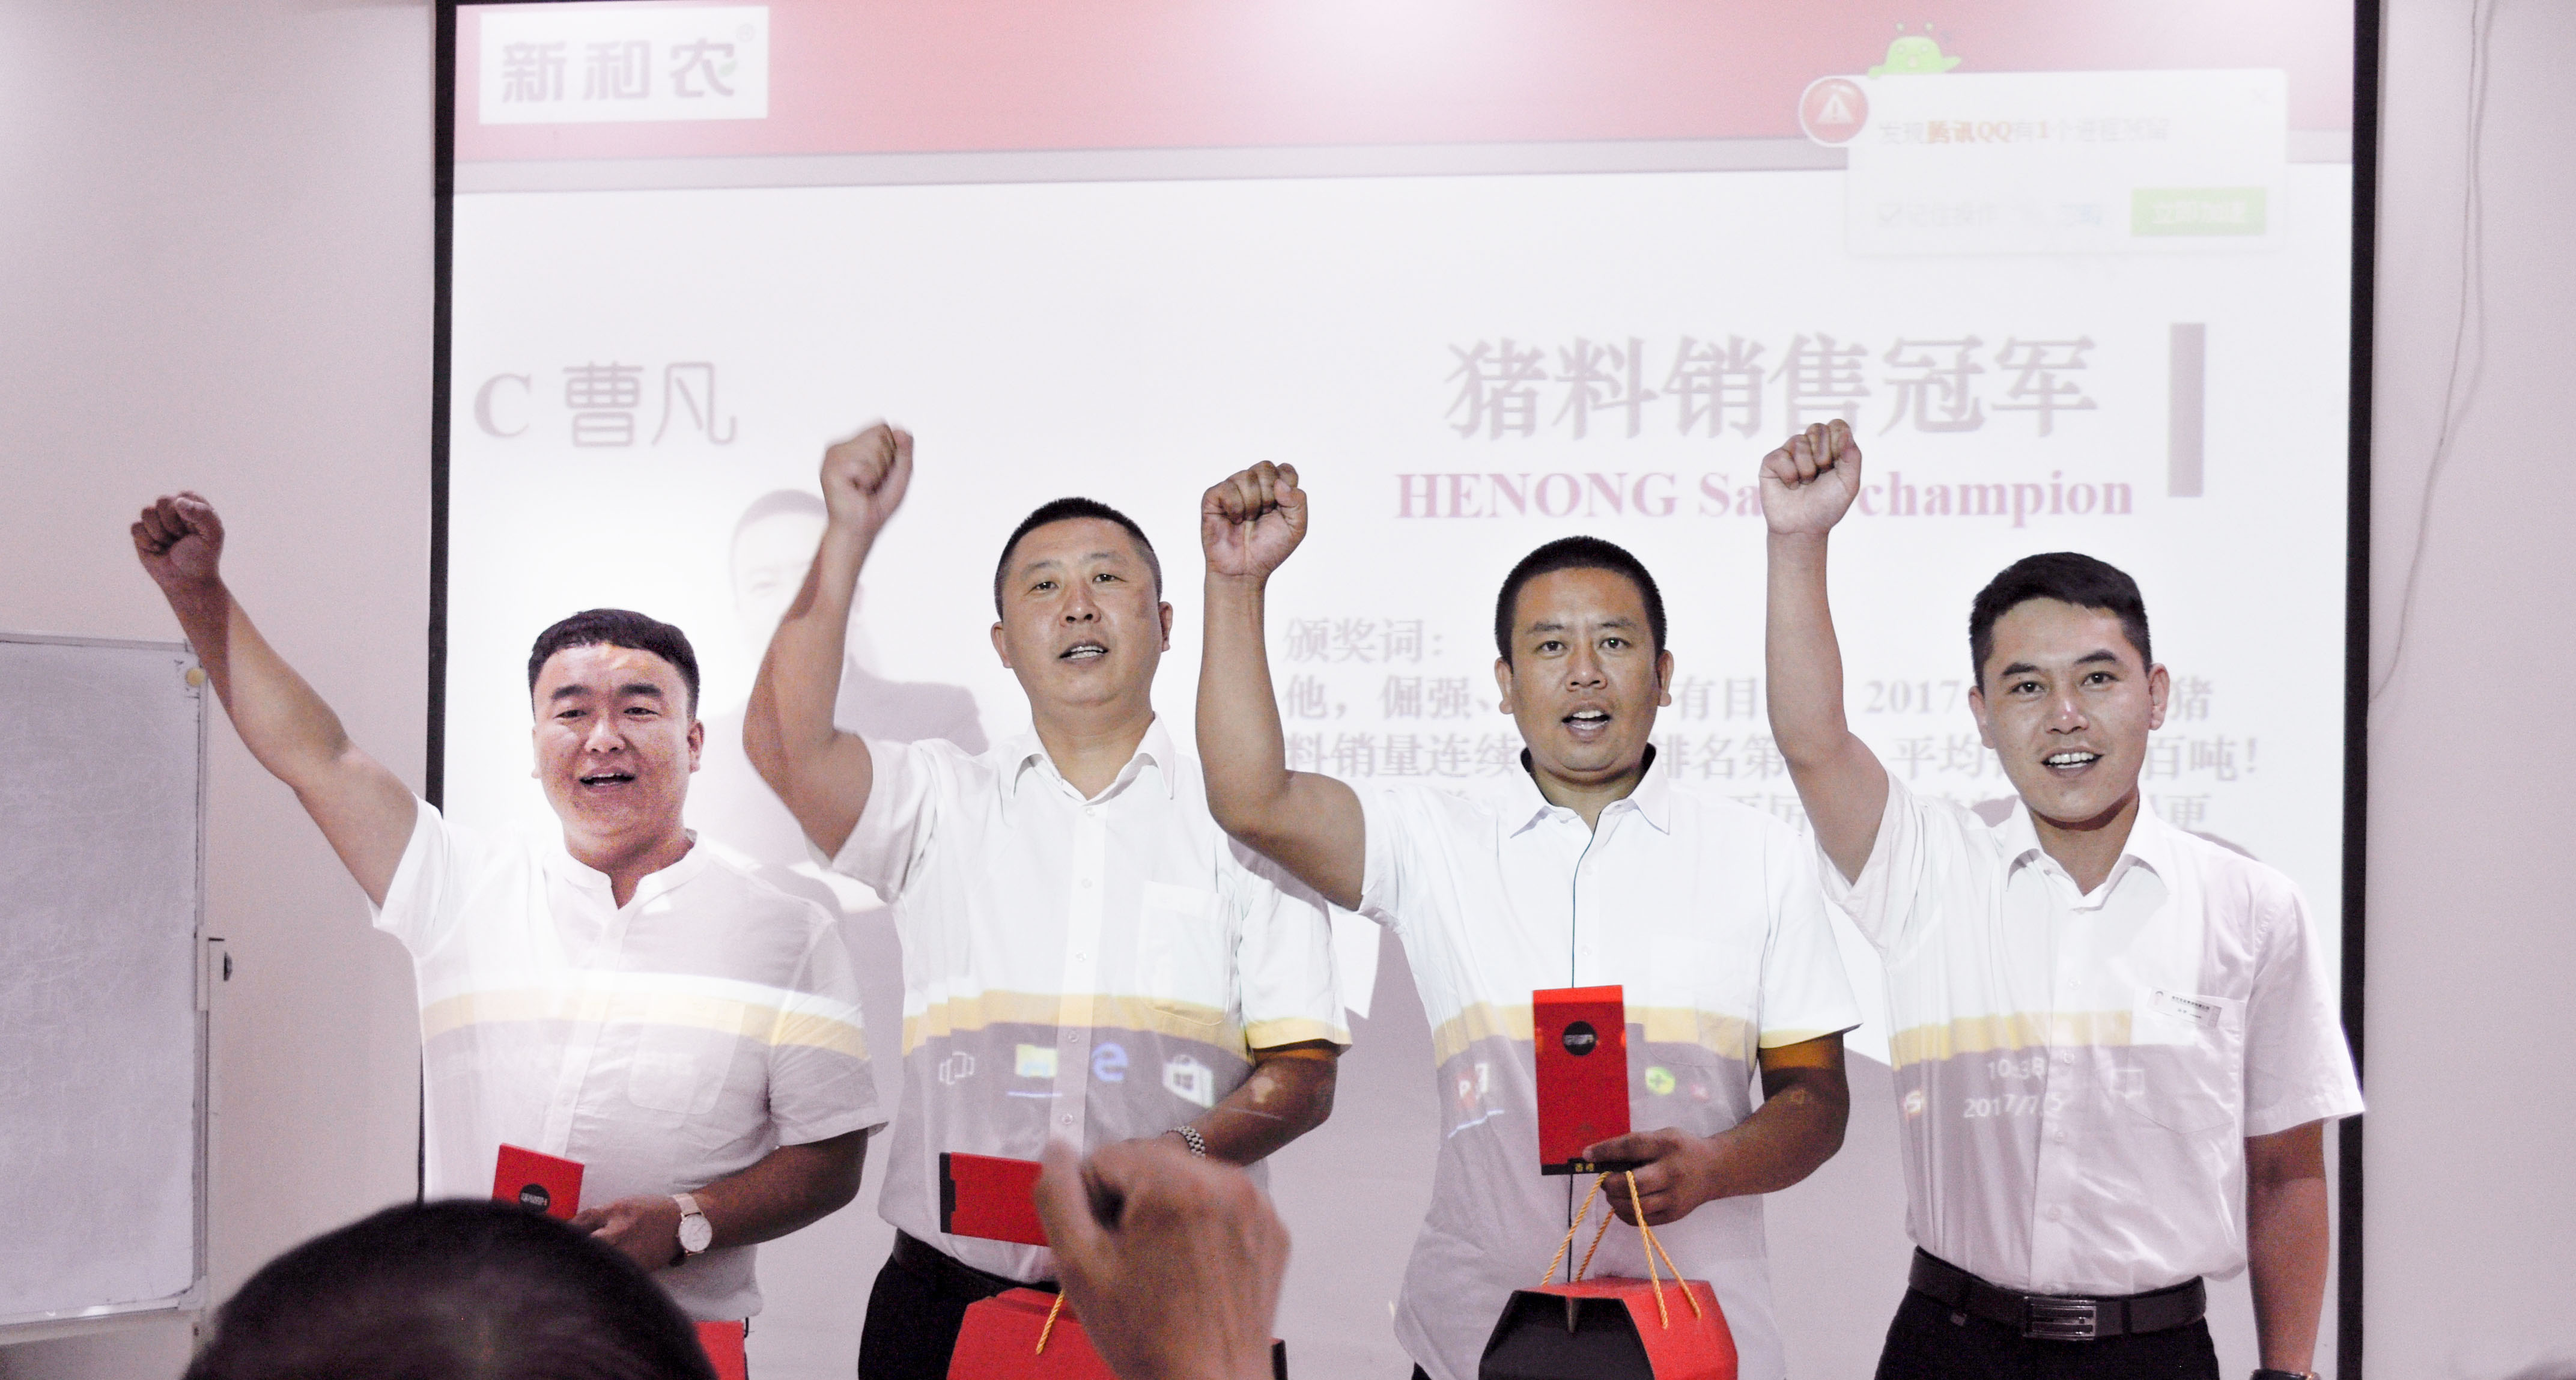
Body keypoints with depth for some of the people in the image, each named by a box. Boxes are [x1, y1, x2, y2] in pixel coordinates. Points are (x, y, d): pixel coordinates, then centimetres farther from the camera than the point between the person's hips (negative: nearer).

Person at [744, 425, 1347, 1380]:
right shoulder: (942, 803, 12)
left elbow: (1303, 1072, 3)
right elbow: (786, 745, -7)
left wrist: (1184, 1152, -16)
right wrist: (850, 535, -9)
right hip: (950, 1292, 1)